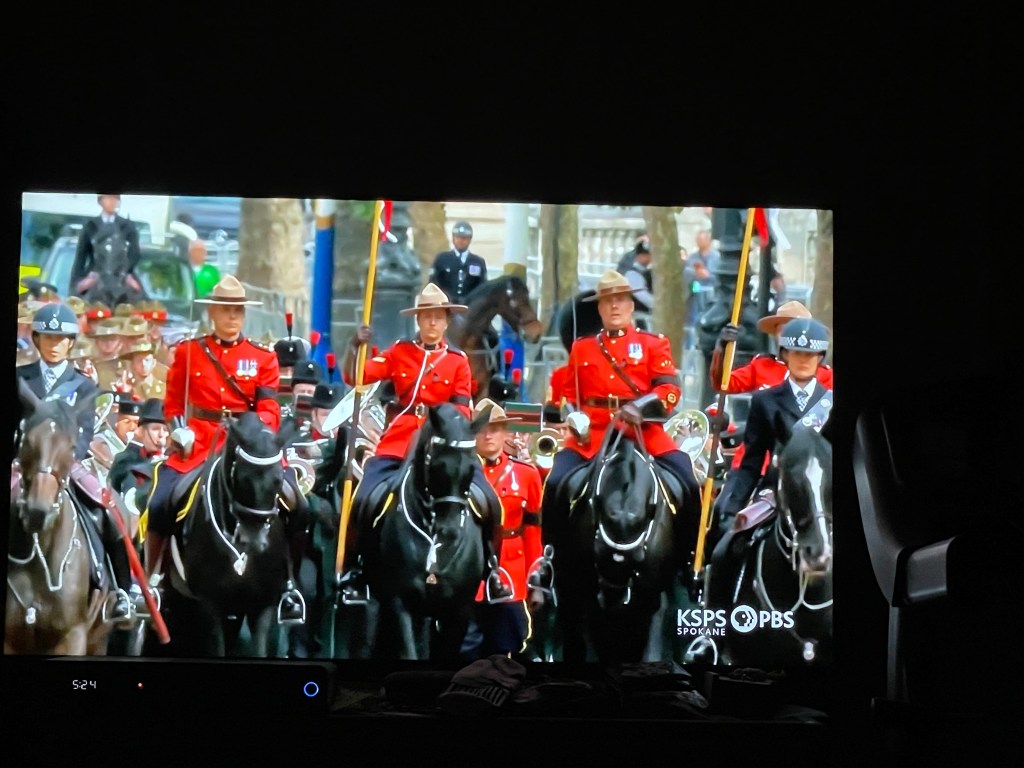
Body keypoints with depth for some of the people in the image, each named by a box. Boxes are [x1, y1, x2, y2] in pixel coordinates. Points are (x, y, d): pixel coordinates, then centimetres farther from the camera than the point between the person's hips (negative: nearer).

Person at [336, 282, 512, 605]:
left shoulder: (458, 360, 8)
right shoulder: (399, 352, 8)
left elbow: (462, 411, 2)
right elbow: (353, 377, 1)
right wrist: (355, 345, -15)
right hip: (398, 442, 0)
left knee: (487, 502, -13)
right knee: (363, 501, -14)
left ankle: (490, 569, 7)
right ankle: (353, 573, 6)